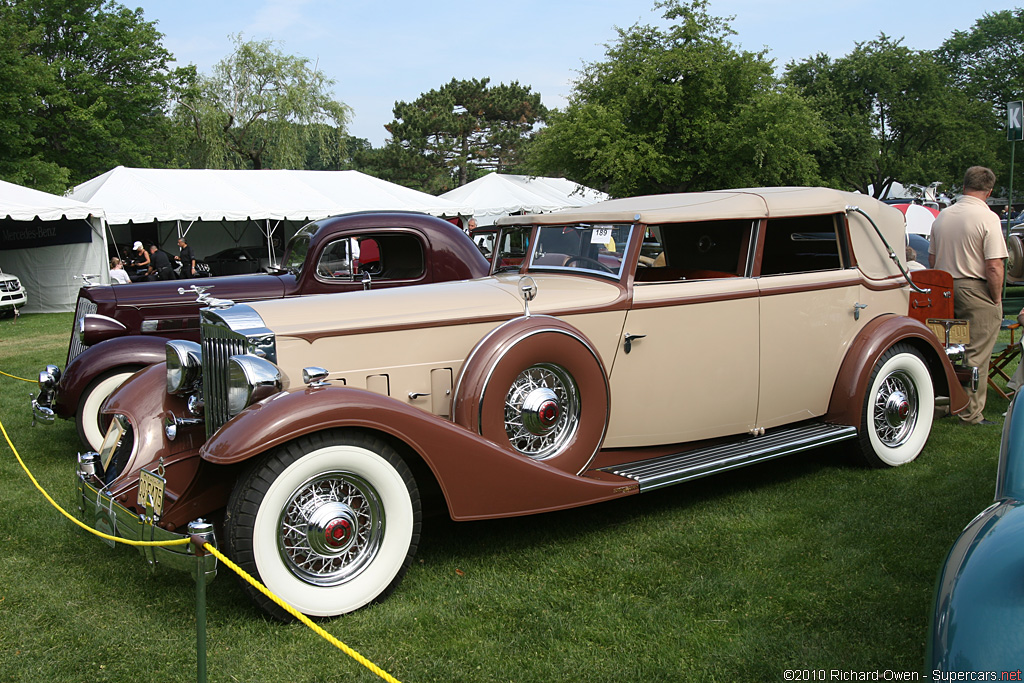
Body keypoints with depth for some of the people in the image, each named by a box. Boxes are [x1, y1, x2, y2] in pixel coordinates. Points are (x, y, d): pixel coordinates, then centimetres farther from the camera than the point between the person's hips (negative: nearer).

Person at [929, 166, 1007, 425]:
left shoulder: (942, 216, 7)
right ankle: (971, 414, 5)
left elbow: (932, 259, 14)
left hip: (945, 291, 6)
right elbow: (994, 266, -18)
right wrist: (997, 299, -7)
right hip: (977, 291, -6)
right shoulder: (987, 218, -13)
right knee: (976, 355, 0)